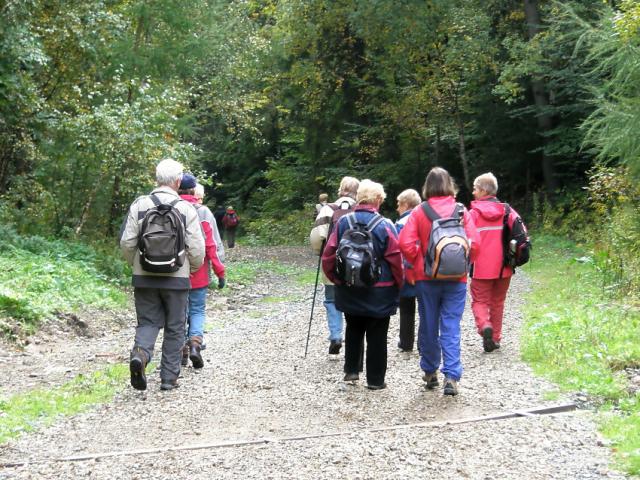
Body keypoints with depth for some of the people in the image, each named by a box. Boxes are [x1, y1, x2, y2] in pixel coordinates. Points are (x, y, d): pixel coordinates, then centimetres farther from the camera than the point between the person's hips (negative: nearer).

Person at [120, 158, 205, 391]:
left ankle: (140, 353, -17)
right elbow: (197, 247, -7)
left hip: (144, 277, 2)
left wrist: (135, 263, 17)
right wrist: (194, 267, 13)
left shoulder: (139, 205, -1)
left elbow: (126, 242, -2)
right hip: (177, 277, -2)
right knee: (174, 328, 10)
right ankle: (169, 377, 13)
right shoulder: (186, 208, -7)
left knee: (148, 322, 12)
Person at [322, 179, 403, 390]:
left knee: (353, 330, 22)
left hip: (349, 292, 3)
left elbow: (328, 256, -2)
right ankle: (375, 379, 12)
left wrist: (336, 279, 13)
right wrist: (399, 285, 4)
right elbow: (396, 260, -12)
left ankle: (351, 369, 19)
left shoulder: (343, 222, -5)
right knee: (377, 336, 7)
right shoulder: (384, 226, -13)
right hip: (379, 292, -3)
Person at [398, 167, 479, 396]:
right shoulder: (462, 211, -3)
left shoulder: (419, 212, -4)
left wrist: (417, 264, 5)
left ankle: (430, 372, 24)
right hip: (456, 279, 0)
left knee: (428, 326, 13)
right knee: (451, 328, 1)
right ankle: (451, 376, -9)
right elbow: (474, 243, -9)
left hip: (426, 278, 0)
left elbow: (406, 243, -12)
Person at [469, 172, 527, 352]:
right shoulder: (506, 210, 3)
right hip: (503, 268, 3)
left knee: (480, 301, 5)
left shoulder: (474, 212, -7)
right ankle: (495, 338, 18)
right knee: (497, 302, 16)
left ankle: (484, 326, -22)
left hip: (481, 269, -3)